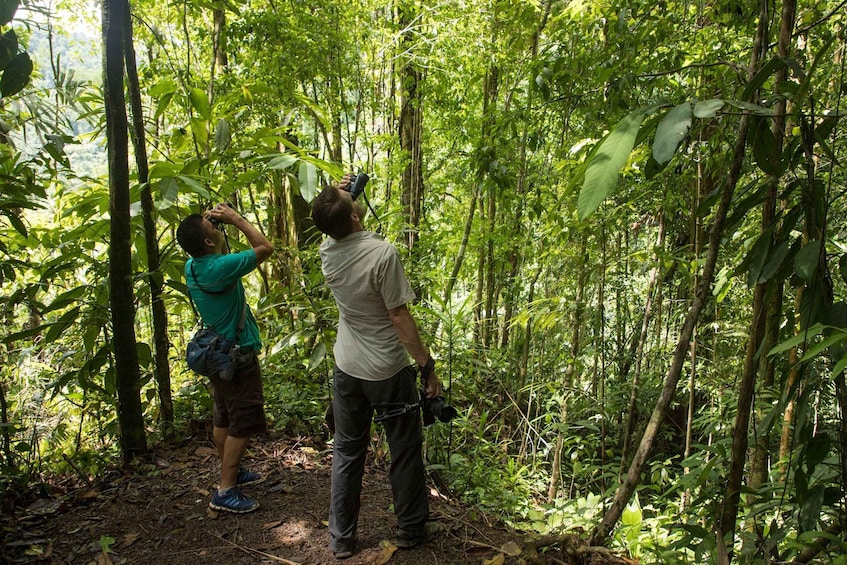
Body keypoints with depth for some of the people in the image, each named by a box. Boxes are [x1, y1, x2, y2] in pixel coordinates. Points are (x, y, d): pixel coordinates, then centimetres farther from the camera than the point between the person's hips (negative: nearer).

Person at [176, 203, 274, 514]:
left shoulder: (191, 266, 0)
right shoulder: (220, 268, -26)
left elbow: (220, 253, 22)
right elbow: (265, 248, -18)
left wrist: (215, 221, 6)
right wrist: (236, 219, -12)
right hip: (238, 354, -9)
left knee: (223, 419, 19)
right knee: (242, 424, -1)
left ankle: (232, 472, 34)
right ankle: (226, 491, 3)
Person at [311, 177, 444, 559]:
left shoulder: (327, 253, -5)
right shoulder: (382, 253, -23)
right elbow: (399, 317, -21)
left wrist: (335, 196, 15)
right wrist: (427, 366, -13)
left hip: (347, 370, 5)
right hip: (388, 372, -5)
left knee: (346, 453, 16)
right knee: (405, 451, 14)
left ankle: (341, 539, 25)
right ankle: (412, 529, 29)